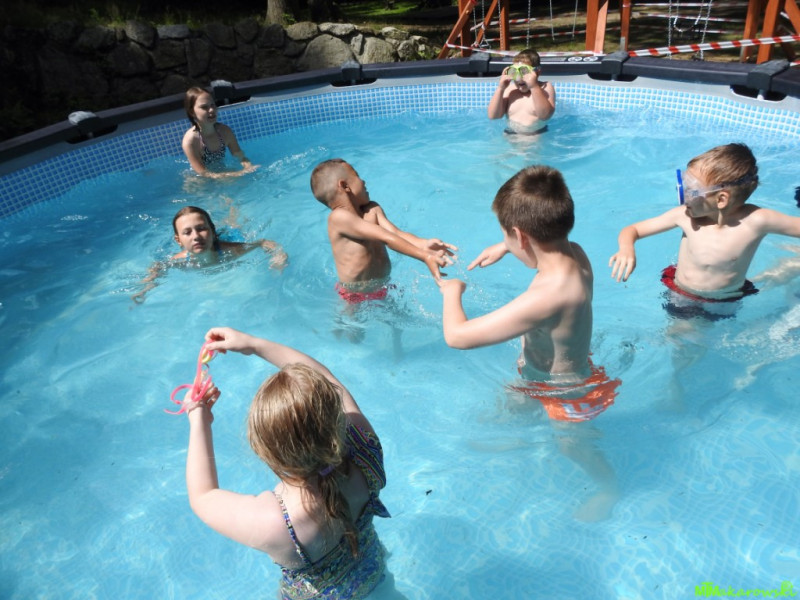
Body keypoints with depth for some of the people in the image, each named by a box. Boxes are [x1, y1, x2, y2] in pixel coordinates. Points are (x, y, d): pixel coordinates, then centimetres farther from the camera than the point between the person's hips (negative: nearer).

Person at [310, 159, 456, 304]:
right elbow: (386, 238, -33)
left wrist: (422, 244, -36)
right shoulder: (339, 217, -26)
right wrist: (425, 256, -37)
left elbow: (396, 233, -16)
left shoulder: (372, 209, -1)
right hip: (355, 295, -7)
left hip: (383, 286, 7)